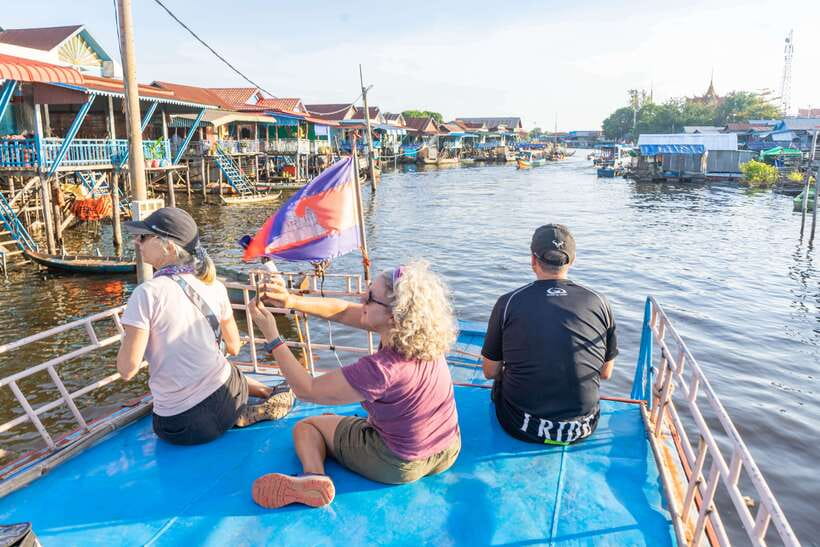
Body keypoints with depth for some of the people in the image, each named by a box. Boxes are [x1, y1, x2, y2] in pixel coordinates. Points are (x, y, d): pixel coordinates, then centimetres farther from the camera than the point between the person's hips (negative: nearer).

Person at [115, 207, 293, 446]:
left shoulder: (147, 294, -17)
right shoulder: (214, 286, -1)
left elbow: (127, 369, -16)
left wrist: (129, 333, 3)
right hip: (226, 395, 6)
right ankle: (268, 395, 22)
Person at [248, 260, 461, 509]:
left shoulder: (380, 368, -34)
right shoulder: (421, 329, -14)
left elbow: (306, 390, -21)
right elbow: (343, 311, -5)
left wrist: (271, 336, -18)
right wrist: (292, 301, -16)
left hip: (402, 466, -8)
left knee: (306, 426, 9)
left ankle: (314, 475, -11)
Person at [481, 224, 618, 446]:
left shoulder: (508, 303, -11)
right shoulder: (599, 303, -5)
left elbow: (490, 372, -1)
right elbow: (606, 374, 5)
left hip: (522, 429, -2)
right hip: (583, 430, 2)